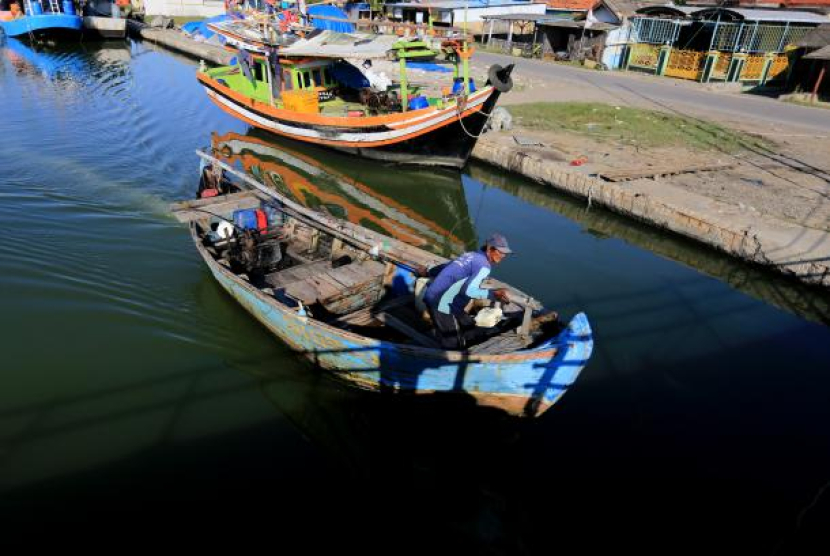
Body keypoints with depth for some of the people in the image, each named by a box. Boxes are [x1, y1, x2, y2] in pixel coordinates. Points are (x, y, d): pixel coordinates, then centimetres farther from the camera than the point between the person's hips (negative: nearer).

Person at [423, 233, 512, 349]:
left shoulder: (472, 255, 15)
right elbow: (467, 291, -27)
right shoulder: (484, 266, -13)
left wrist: (429, 272, 42)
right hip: (441, 304, -10)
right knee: (454, 346, -8)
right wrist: (492, 294, -32)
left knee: (476, 332, 12)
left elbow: (446, 266, 28)